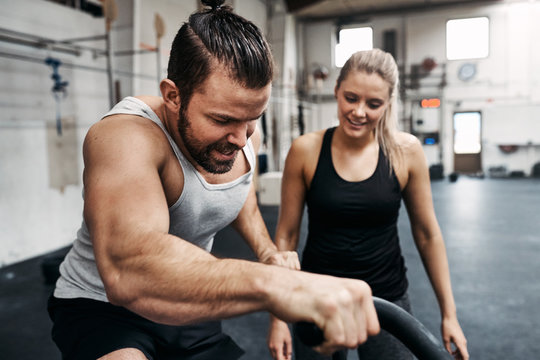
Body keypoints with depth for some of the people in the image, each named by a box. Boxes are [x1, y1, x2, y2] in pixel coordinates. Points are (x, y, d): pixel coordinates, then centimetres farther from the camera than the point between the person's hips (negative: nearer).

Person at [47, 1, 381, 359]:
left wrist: (267, 251, -5)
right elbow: (127, 268, -49)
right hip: (102, 304, -5)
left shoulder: (246, 138, -10)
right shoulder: (125, 137, -32)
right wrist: (272, 283, -63)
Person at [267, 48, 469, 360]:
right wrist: (279, 316, -4)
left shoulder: (406, 151, -9)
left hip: (387, 298, 1)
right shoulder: (306, 150, -11)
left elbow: (427, 234, 0)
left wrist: (449, 314, 3)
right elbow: (287, 234, -5)